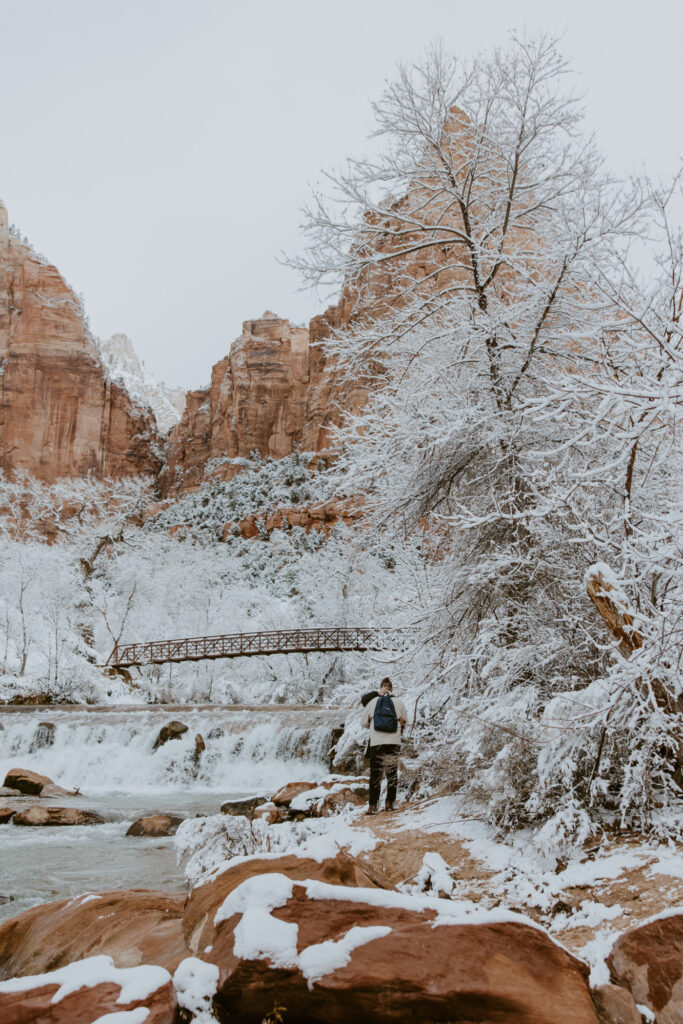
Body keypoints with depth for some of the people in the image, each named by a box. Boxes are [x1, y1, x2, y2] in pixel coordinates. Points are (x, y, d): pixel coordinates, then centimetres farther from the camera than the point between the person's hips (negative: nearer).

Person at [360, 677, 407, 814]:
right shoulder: (399, 702, 2)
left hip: (376, 743, -1)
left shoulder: (373, 702, 1)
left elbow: (364, 722, 10)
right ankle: (390, 803, 15)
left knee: (375, 775, 4)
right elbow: (404, 721, 16)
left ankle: (373, 806, 0)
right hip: (394, 743, 1)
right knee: (392, 773, 14)